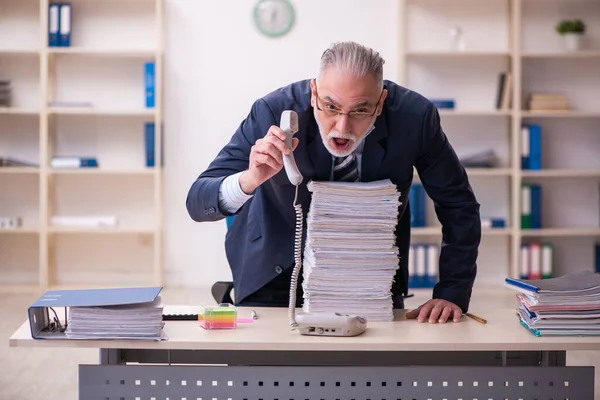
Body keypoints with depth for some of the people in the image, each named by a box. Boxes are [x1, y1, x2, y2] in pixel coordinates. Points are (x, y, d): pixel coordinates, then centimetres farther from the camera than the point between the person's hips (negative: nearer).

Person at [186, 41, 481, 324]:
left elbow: (458, 205, -8)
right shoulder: (274, 112, -26)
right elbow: (197, 203, -25)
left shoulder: (414, 116, -22)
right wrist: (249, 180, -46)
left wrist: (452, 294, -14)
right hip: (276, 271, -1)